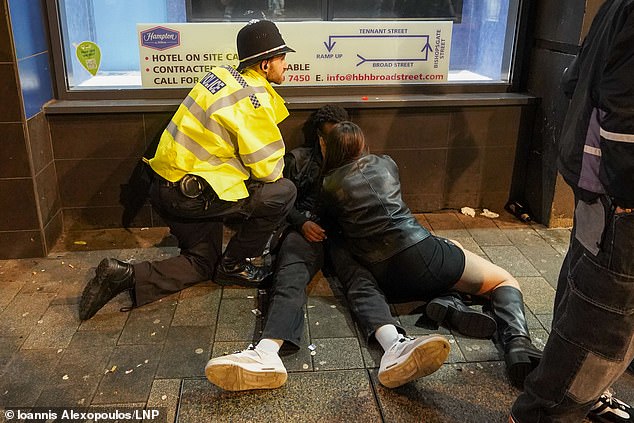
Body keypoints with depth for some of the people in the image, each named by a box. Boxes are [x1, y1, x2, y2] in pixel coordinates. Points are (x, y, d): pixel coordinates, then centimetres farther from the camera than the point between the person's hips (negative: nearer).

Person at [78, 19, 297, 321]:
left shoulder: (223, 73, 7)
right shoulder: (254, 100, -18)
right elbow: (269, 169, -15)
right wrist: (276, 169, 7)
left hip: (166, 187, 9)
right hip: (191, 196, -9)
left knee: (203, 264, 21)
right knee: (283, 192, -2)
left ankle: (124, 275, 5)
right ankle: (236, 265, 9)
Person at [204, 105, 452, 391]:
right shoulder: (299, 159, 25)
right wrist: (302, 222, -4)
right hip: (308, 229, 0)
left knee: (361, 276, -32)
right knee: (290, 279, -32)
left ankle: (395, 347, -60)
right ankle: (266, 354, -58)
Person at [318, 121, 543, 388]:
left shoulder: (329, 186, 6)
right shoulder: (385, 164, 12)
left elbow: (333, 228, 22)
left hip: (385, 279, 2)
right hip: (419, 252, -1)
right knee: (505, 281, 16)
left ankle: (445, 302, -2)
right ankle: (517, 341, -14)